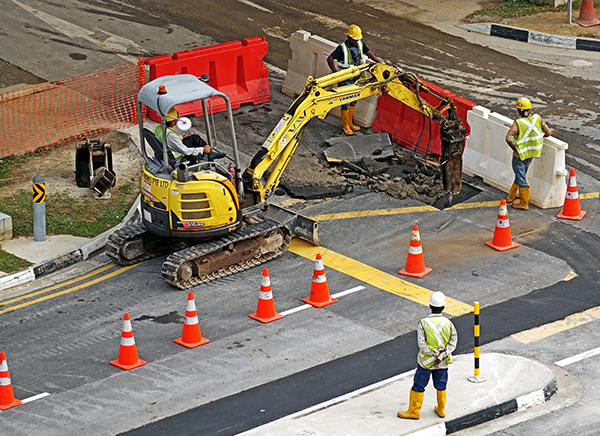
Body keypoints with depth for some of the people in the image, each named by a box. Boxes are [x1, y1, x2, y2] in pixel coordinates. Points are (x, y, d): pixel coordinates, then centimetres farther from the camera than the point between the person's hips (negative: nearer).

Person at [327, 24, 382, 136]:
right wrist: (337, 73, -32)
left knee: (353, 101, 18)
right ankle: (346, 127, 13)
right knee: (346, 103, 1)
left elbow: (368, 53, 13)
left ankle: (350, 123, 33)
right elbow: (330, 59, -28)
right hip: (345, 80, -7)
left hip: (356, 79, 7)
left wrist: (380, 63, 7)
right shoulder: (342, 48, -22)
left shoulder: (360, 44, -2)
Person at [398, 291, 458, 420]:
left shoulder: (423, 324, -19)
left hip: (426, 361, -3)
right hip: (443, 362, 3)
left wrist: (435, 354, -11)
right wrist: (441, 356, -14)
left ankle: (414, 411, 21)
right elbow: (453, 343, -11)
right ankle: (441, 410, 34)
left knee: (418, 385, 12)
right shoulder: (448, 323, -11)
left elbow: (422, 345, -21)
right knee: (441, 385, 21)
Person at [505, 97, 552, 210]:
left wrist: (515, 148, -18)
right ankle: (511, 196, 40)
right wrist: (539, 138, 14)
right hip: (532, 153, 6)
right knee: (521, 174, 23)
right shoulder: (537, 118, -10)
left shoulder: (518, 123, -25)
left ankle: (524, 204, 15)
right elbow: (548, 132, -4)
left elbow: (508, 138, -35)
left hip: (520, 154, -6)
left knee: (521, 178, 7)